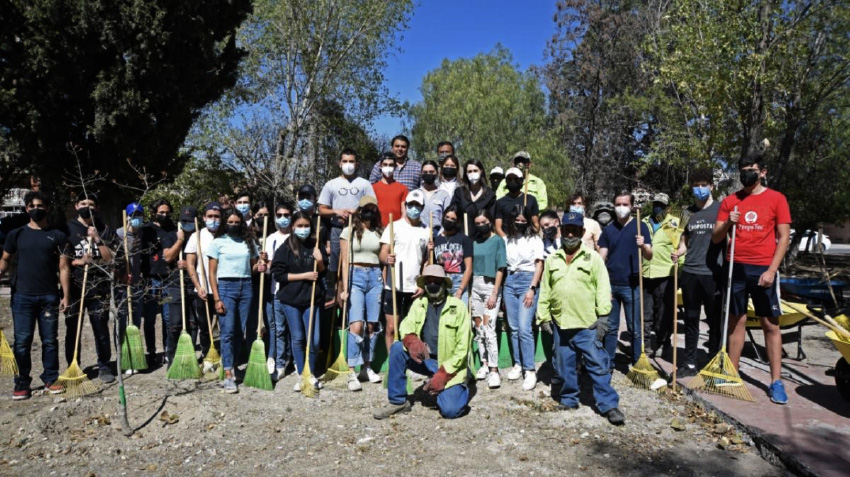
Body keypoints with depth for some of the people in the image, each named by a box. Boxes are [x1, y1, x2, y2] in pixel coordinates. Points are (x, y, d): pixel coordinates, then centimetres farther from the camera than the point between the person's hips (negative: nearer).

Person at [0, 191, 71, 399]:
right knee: (22, 341, 3)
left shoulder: (58, 236, 4)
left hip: (49, 296, 0)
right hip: (22, 296, 1)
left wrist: (66, 295, -5)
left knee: (50, 340, 6)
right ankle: (22, 383, 11)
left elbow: (64, 268, 1)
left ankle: (50, 379, 15)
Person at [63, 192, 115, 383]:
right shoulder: (67, 229, 4)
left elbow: (111, 258, -2)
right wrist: (78, 261, -14)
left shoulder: (106, 230, 7)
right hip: (74, 286, 0)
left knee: (101, 328, 2)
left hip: (99, 287, 0)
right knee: (72, 329, 4)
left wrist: (98, 239, -12)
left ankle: (104, 366, 12)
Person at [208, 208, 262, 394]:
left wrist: (259, 267, -5)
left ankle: (232, 366, 18)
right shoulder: (218, 242, 2)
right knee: (228, 331, -9)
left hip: (245, 287, 4)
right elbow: (212, 273, -1)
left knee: (240, 331, 5)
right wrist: (217, 298, -8)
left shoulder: (249, 242, 12)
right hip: (226, 287, -3)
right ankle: (228, 375, -8)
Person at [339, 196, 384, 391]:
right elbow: (345, 261, -1)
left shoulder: (378, 232, 13)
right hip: (356, 276, -4)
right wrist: (345, 288, -8)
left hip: (375, 276, 4)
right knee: (356, 325, -15)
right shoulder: (349, 231, 4)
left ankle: (367, 367, 17)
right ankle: (351, 371, -10)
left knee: (372, 324, 4)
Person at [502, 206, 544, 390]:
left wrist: (532, 289, -10)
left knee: (524, 328, -11)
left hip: (527, 281, -4)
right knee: (513, 327, 7)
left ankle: (530, 370, -6)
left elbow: (539, 265, -2)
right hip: (510, 281, 4)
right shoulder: (506, 239, 9)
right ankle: (518, 364, 19)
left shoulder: (535, 239, 1)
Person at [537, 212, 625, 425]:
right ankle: (568, 398, 29)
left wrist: (603, 316, -10)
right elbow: (545, 291, 11)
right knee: (564, 365, 13)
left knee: (598, 365, -1)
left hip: (587, 324, -3)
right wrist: (543, 316, 8)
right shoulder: (552, 260, 8)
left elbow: (603, 289, -4)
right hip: (560, 323, 3)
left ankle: (609, 405, 8)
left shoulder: (593, 258, -1)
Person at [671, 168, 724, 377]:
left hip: (713, 274, -3)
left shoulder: (721, 208, 1)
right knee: (691, 320, 10)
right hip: (690, 273, 3)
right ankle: (690, 363, 19)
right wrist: (678, 252, -4)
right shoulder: (688, 212, 11)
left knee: (715, 321, 5)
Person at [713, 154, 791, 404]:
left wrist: (771, 270, -10)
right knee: (737, 321, 8)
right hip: (736, 268, 2)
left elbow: (784, 238, -2)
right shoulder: (730, 201, 8)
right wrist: (727, 223, -12)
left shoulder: (776, 199, 1)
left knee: (770, 324, 0)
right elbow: (715, 238, 8)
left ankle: (776, 381, 6)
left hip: (763, 270, -2)